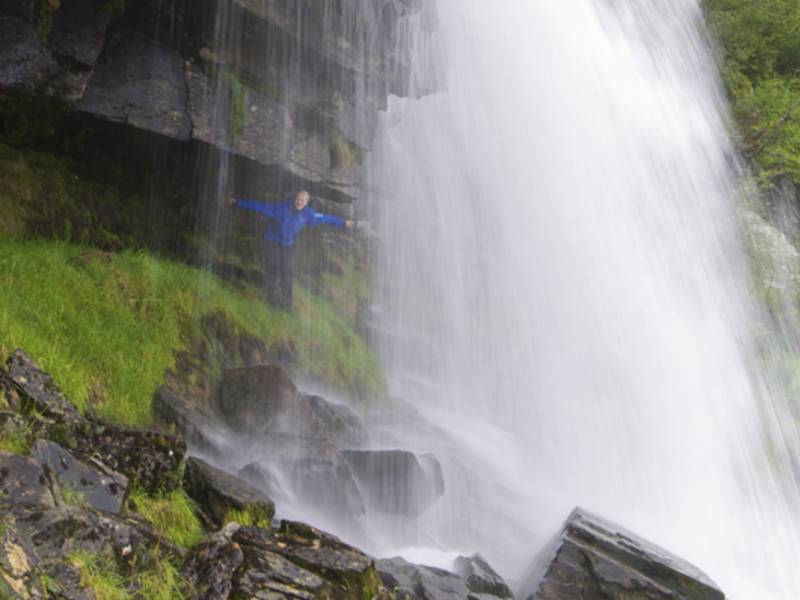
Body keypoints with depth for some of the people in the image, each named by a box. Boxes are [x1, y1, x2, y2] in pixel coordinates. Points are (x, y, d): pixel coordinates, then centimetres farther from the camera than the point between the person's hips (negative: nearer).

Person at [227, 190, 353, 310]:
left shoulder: (308, 214, -12)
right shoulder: (281, 207, -21)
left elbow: (325, 218, -3)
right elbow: (259, 206, -19)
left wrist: (343, 222, 1)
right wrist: (238, 202, -20)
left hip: (288, 244, 2)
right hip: (273, 240, -2)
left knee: (288, 271, 0)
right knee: (273, 268, -5)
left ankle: (287, 302, 9)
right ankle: (272, 298, 4)